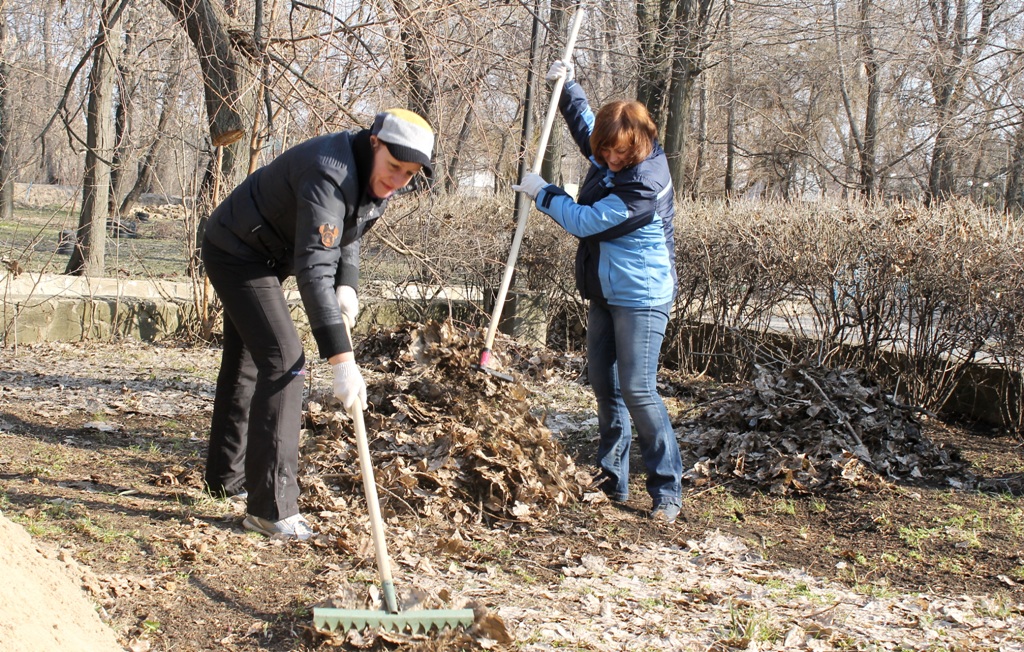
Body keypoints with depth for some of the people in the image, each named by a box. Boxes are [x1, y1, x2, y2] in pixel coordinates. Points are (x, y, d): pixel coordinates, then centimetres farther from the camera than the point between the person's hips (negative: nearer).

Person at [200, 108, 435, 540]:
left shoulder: (377, 177, -6)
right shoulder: (329, 176, -35)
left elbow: (347, 233, 10)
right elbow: (313, 271, -42)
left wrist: (347, 285, -8)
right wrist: (342, 359, -47)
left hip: (261, 257, 10)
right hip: (236, 254, -10)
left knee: (246, 362, 19)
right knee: (283, 362, -19)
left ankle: (225, 477, 36)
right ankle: (270, 508, -16)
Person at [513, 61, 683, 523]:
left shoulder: (644, 184, -25)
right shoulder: (608, 157, 2)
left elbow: (583, 221, -21)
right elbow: (583, 122, 27)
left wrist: (543, 192, -8)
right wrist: (566, 85, 18)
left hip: (641, 298, -9)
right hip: (604, 293, 9)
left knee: (638, 391, -12)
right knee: (605, 387, 12)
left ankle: (667, 490, -2)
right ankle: (612, 481, 23)